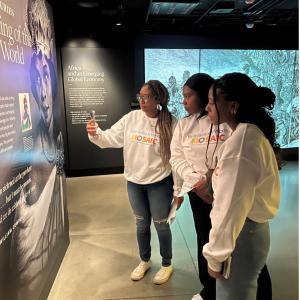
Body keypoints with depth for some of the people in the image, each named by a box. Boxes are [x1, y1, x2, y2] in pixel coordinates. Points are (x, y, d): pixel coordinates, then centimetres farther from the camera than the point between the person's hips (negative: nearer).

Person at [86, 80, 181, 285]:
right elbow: (110, 138, -4)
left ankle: (167, 264, 38)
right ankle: (145, 261, 45)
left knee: (161, 224, 13)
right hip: (134, 182, 4)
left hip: (159, 183, -3)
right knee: (142, 224, 21)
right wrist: (95, 134, -26)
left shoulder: (170, 124, -13)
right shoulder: (131, 118, -3)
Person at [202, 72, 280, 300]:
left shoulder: (240, 142, -27)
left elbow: (232, 206, -25)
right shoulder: (252, 132, 4)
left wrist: (215, 255, -16)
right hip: (252, 228, 9)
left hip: (241, 235, -9)